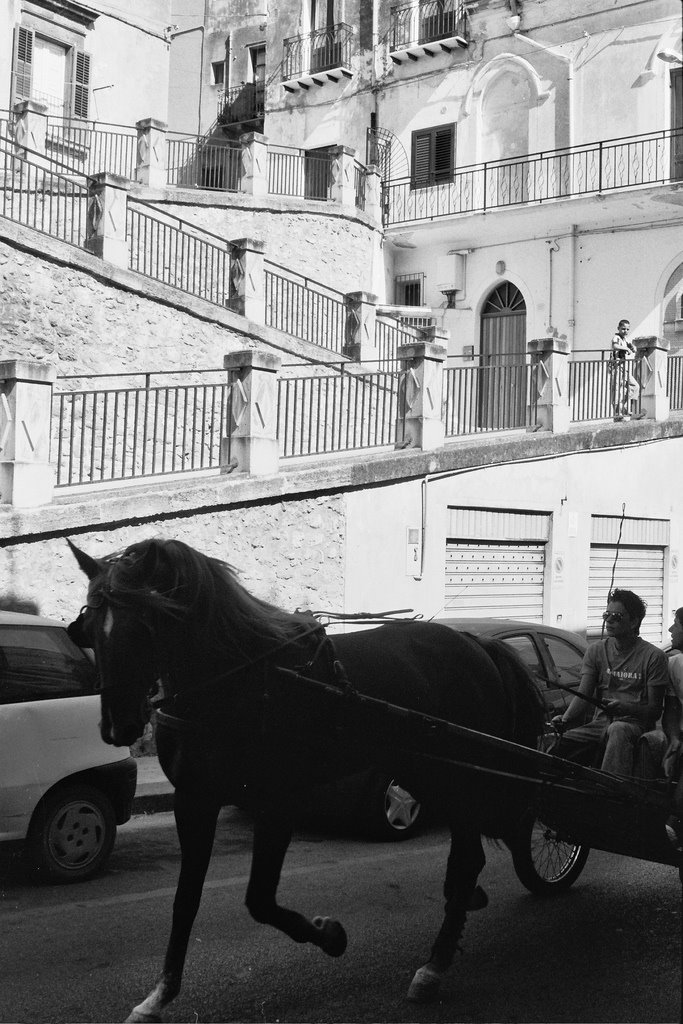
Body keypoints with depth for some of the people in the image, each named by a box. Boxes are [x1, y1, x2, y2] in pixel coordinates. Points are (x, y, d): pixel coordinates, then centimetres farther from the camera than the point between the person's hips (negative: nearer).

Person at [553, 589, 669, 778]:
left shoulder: (653, 656, -1)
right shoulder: (596, 650, 12)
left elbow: (654, 710, -3)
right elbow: (583, 696, 2)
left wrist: (623, 707, -22)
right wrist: (565, 720, -19)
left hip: (635, 724, -4)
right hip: (600, 723, 4)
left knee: (618, 730, -41)